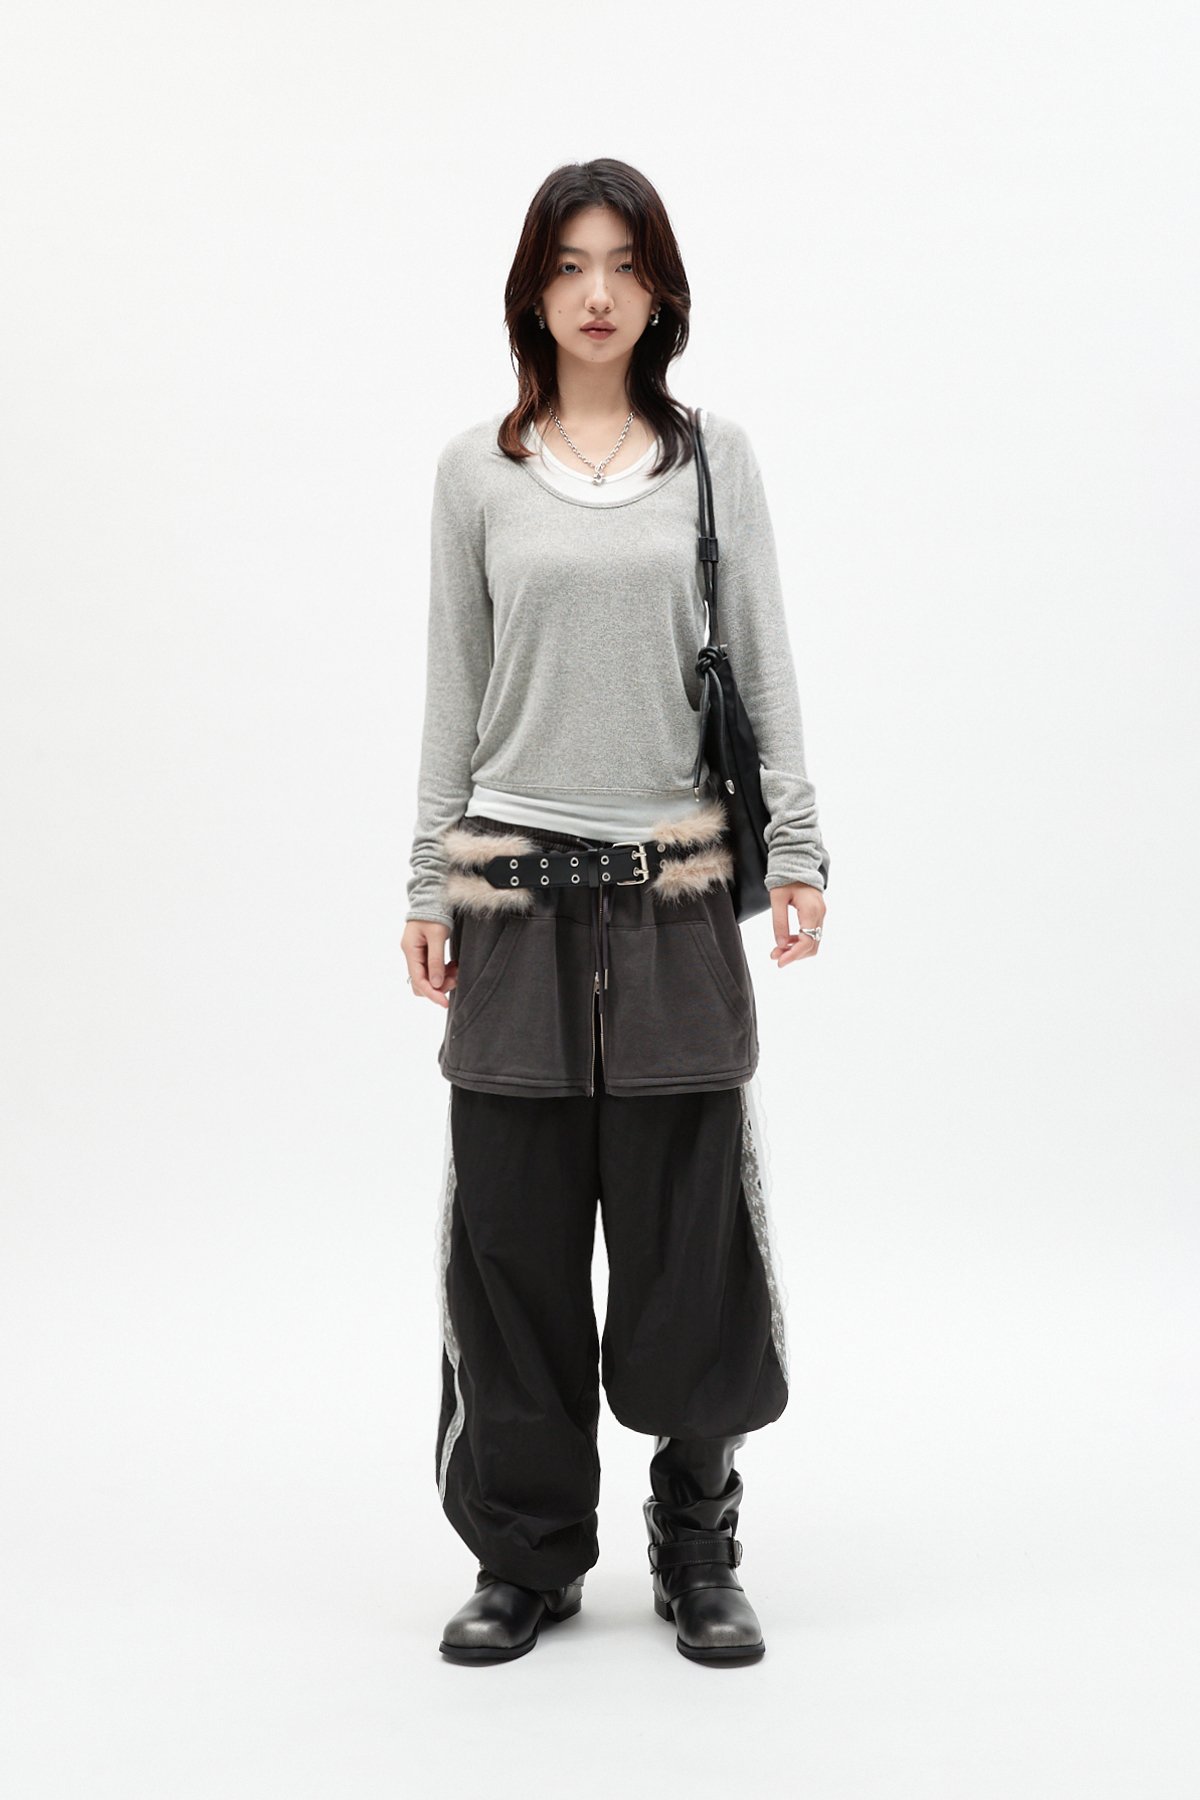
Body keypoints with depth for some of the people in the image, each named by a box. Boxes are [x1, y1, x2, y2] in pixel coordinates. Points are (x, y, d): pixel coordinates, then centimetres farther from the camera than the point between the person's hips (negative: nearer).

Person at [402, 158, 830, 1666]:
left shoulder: (717, 457, 8)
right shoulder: (475, 470, 7)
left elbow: (764, 663, 5)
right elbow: (452, 689, 8)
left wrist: (796, 848, -3)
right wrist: (431, 884, 5)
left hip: (676, 891, 0)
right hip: (519, 892, 1)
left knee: (689, 1228, 4)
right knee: (515, 1233, 5)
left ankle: (697, 1546, 23)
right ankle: (527, 1553, 22)